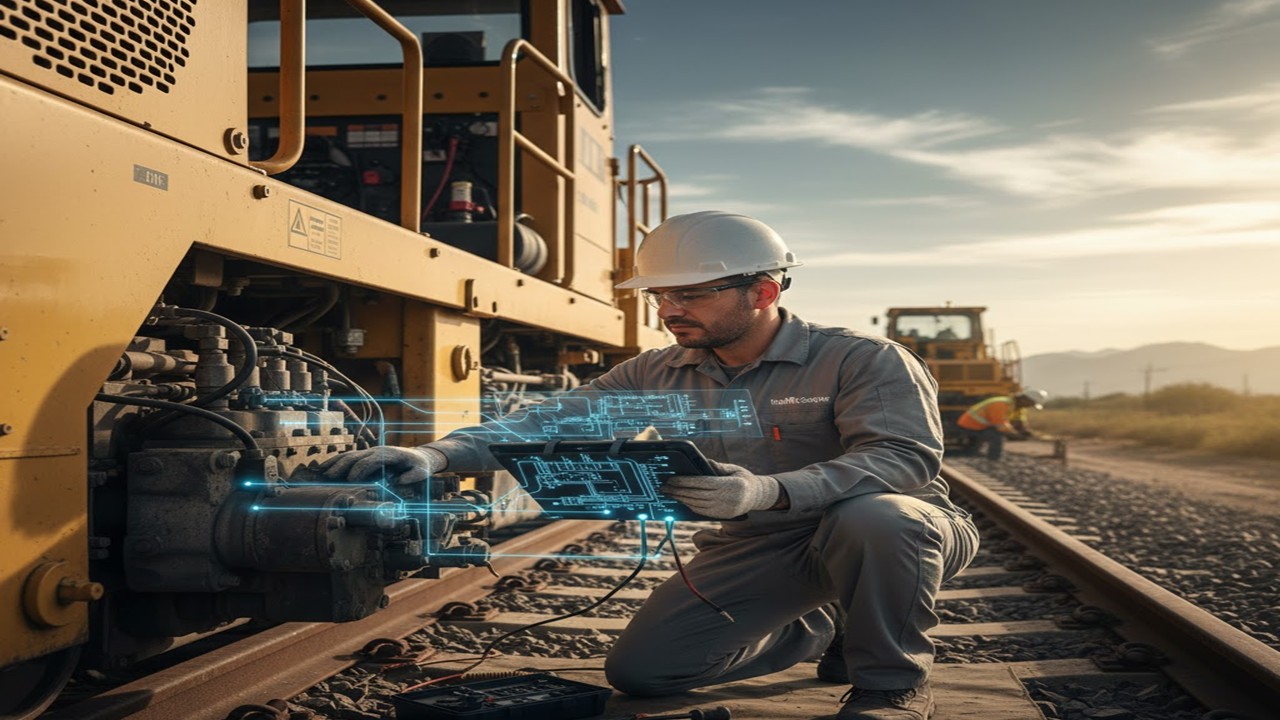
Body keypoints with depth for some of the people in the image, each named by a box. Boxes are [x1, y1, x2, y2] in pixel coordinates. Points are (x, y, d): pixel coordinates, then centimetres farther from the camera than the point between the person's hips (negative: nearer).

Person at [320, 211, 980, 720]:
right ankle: (823, 633, 20)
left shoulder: (864, 361, -16)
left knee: (874, 515, -39)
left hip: (897, 535, -5)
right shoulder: (657, 376, -1)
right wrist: (435, 457, -23)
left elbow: (906, 456, -30)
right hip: (750, 551, 6)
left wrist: (769, 491, -46)